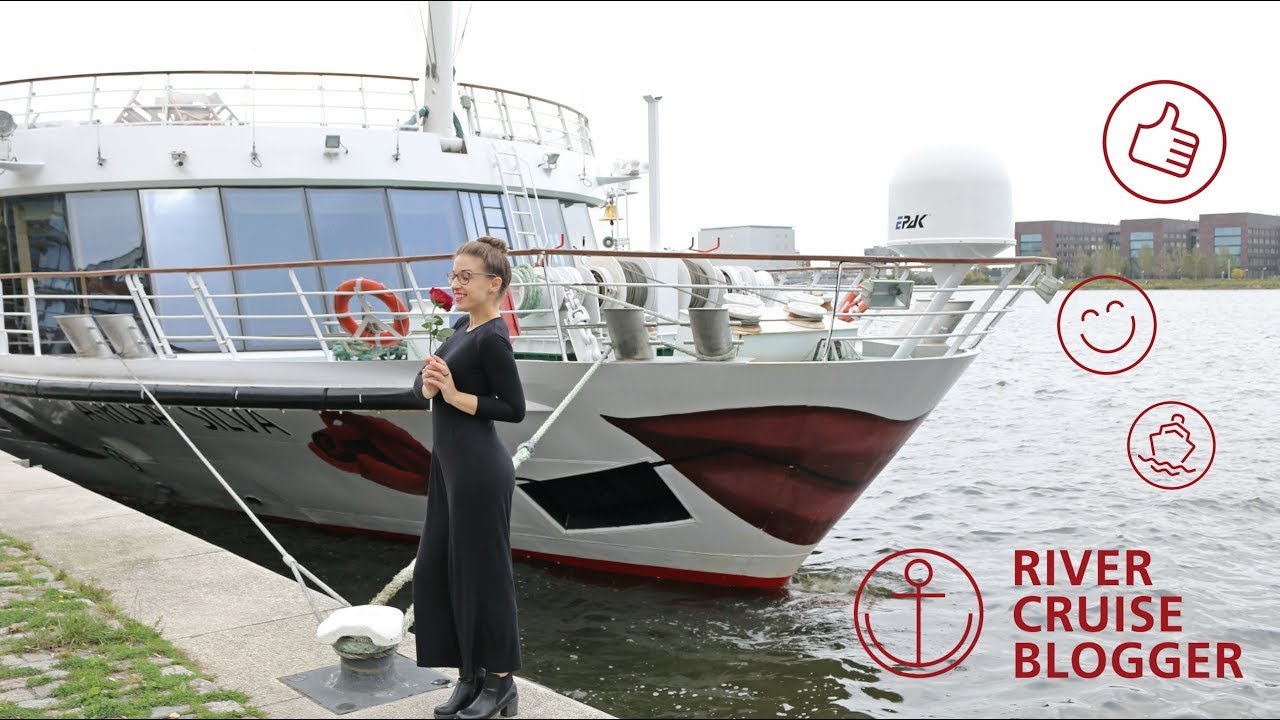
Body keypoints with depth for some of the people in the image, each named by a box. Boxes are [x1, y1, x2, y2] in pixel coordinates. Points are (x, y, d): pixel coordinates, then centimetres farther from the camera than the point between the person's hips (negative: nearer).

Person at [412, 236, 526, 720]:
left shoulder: (492, 339, -15)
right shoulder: (463, 327, 12)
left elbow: (514, 408, -16)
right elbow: (422, 385, 12)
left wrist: (456, 395, -18)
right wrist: (429, 384, -10)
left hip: (479, 470, -10)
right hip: (449, 466, 10)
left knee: (483, 571, 1)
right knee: (435, 569, 13)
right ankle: (470, 677, 25)